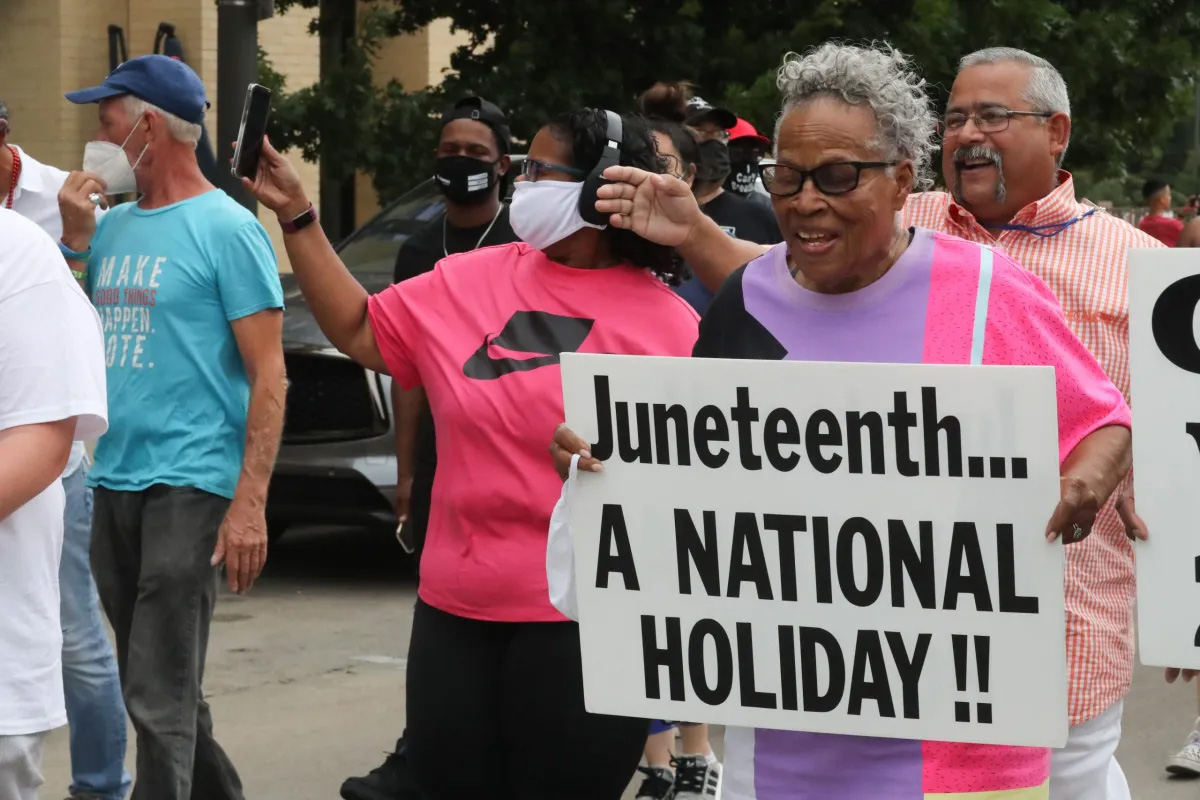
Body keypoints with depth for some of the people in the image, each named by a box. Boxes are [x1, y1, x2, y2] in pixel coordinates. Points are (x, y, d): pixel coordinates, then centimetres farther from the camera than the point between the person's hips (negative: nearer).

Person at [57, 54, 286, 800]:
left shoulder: (226, 228, -7)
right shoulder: (114, 226, 13)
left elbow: (268, 375, -10)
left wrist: (250, 505, -18)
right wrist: (73, 239, 4)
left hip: (189, 483, -7)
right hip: (113, 483, 7)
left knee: (161, 698, -9)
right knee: (159, 685, 15)